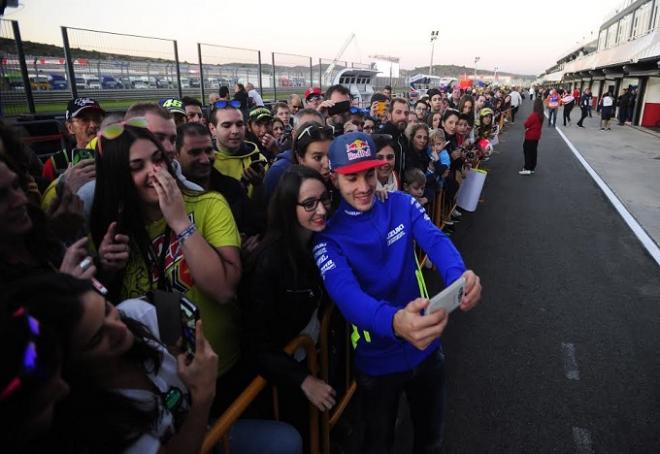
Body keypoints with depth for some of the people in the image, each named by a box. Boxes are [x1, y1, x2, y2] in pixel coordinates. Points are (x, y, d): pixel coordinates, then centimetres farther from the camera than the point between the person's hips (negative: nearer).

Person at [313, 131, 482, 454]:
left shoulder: (402, 205, -7)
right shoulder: (329, 235, -17)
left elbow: (435, 241, -22)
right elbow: (345, 294, -33)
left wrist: (459, 276, -46)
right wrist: (394, 322, -54)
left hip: (426, 347, 3)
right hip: (377, 360, -2)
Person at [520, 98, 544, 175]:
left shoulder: (534, 115, -22)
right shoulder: (541, 115, 3)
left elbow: (526, 124, -16)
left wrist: (526, 122, 4)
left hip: (530, 136, -8)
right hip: (536, 136, 8)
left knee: (527, 151, -1)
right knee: (533, 151, 14)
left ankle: (527, 169, -1)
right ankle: (532, 168, 22)